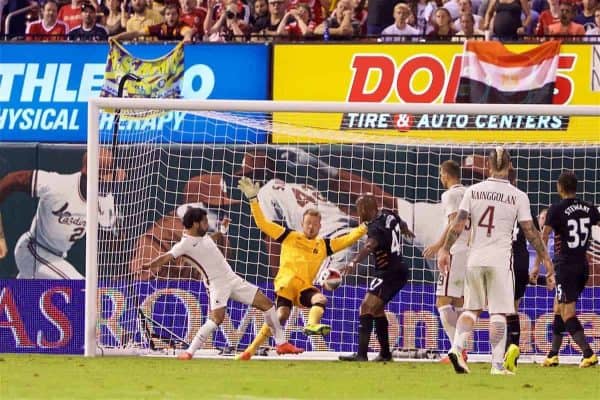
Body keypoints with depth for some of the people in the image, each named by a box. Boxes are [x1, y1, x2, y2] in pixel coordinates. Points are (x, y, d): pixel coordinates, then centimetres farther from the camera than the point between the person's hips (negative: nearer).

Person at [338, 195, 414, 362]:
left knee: (367, 307, -20)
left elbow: (370, 245, -41)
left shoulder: (376, 226, -20)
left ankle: (362, 353, -31)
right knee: (377, 309, 25)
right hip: (399, 272, 10)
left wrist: (354, 261, -58)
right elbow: (402, 224, 33)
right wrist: (406, 230, 59)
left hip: (388, 274, -10)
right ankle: (385, 353, 33)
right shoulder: (390, 217, 8)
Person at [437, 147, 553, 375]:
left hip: (475, 260, 2)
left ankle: (457, 346, -5)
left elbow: (458, 223, -3)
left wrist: (445, 249, 3)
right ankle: (497, 364, -3)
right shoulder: (518, 196, -3)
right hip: (500, 260, -2)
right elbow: (530, 231, -4)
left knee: (472, 308, 16)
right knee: (498, 312, 1)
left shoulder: (473, 191, 2)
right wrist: (545, 258, 3)